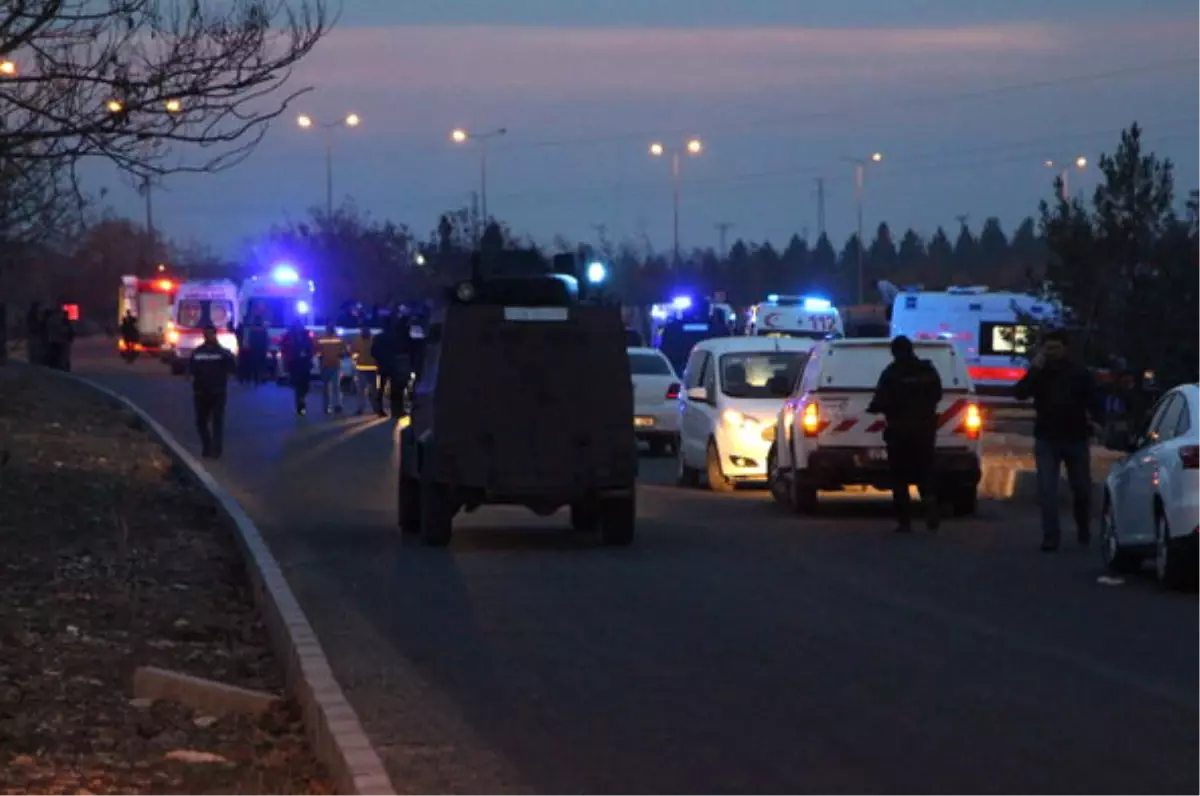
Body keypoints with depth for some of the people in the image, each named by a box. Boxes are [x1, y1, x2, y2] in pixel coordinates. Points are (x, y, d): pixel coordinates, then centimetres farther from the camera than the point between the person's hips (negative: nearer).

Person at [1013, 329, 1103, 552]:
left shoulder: (1079, 372, 0)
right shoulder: (1039, 372, 2)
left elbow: (1092, 398, 1)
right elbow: (1019, 393, -11)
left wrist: (1095, 420, -17)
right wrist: (1034, 370, -18)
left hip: (1076, 438, 0)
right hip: (1047, 439, 0)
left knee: (1082, 489, 10)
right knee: (1047, 491, -9)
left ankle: (1084, 530, 32)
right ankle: (1050, 537, -9)